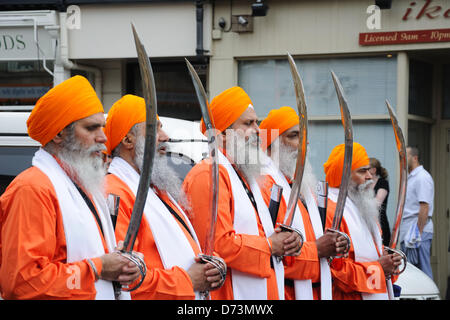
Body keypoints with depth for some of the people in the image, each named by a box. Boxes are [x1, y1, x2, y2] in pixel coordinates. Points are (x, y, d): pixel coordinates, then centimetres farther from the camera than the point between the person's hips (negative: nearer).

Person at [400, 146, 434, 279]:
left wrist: (418, 232, -23)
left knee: (422, 271, -9)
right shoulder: (410, 177, 20)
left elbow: (425, 207, -19)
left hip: (418, 232, -10)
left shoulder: (422, 177, -11)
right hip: (407, 233, 10)